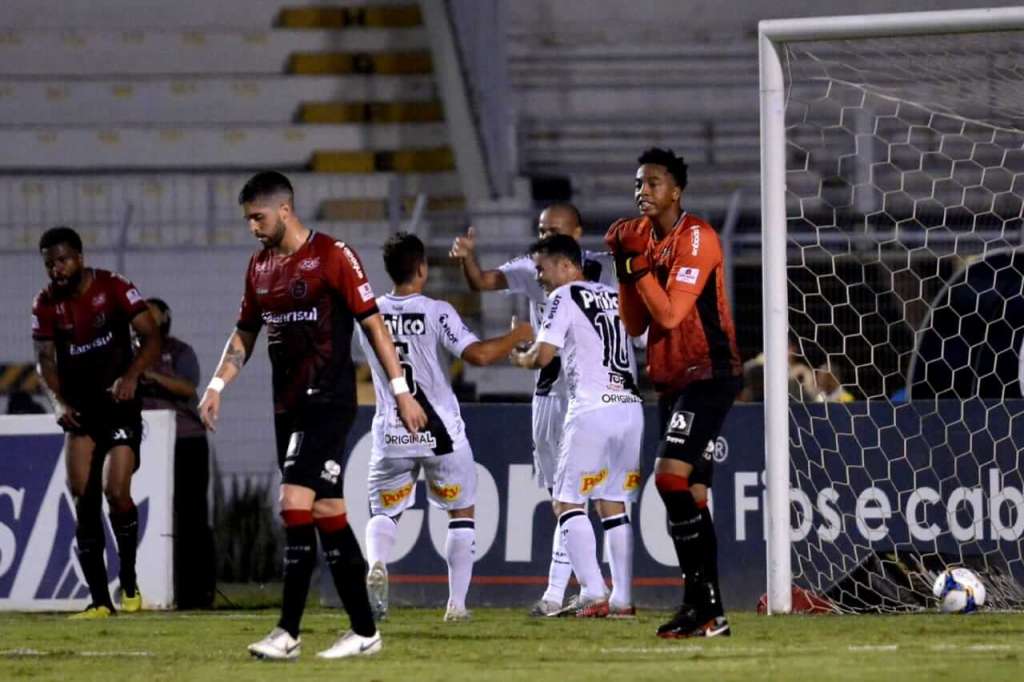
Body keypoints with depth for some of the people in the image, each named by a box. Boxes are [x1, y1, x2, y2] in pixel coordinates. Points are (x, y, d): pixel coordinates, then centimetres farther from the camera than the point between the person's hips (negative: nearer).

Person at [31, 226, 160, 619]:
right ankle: (99, 599, -1)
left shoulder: (114, 288, -9)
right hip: (80, 409, 4)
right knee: (83, 499, -6)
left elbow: (151, 338, -10)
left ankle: (129, 584, 5)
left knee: (116, 491, -16)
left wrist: (131, 376, -26)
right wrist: (58, 401, -15)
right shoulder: (46, 304, 3)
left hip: (120, 405, -4)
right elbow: (45, 360, 3)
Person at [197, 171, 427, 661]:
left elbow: (372, 322, -7)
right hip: (288, 405, 8)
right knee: (327, 512, 8)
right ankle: (364, 631, 13)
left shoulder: (332, 256, -9)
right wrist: (217, 385, 9)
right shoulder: (260, 266, 13)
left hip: (329, 401, -8)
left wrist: (401, 390, -8)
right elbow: (245, 333, 22)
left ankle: (288, 632, -16)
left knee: (295, 502, -16)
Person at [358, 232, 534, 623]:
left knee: (383, 513, 16)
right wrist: (516, 336, -3)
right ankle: (457, 602, 8)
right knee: (461, 513, 15)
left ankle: (376, 565, -16)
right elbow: (479, 355, -19)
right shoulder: (435, 313, -10)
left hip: (392, 433, 2)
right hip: (441, 432, -2)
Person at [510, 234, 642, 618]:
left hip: (592, 410, -6)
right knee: (613, 505, 12)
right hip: (631, 409, 6)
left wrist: (522, 358, 13)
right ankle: (622, 600, 6)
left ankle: (593, 594, -13)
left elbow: (543, 356, -8)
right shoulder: (616, 297, 18)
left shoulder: (565, 297, -2)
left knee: (568, 503, 0)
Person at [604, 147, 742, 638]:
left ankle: (703, 605, -16)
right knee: (691, 496, 8)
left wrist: (638, 265, -16)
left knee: (670, 476, -19)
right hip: (672, 381, 9)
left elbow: (670, 313, -21)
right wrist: (624, 270, 1)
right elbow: (635, 325, 12)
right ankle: (707, 612, 11)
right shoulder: (646, 240, 12)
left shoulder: (695, 238, -13)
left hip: (708, 377, -9)